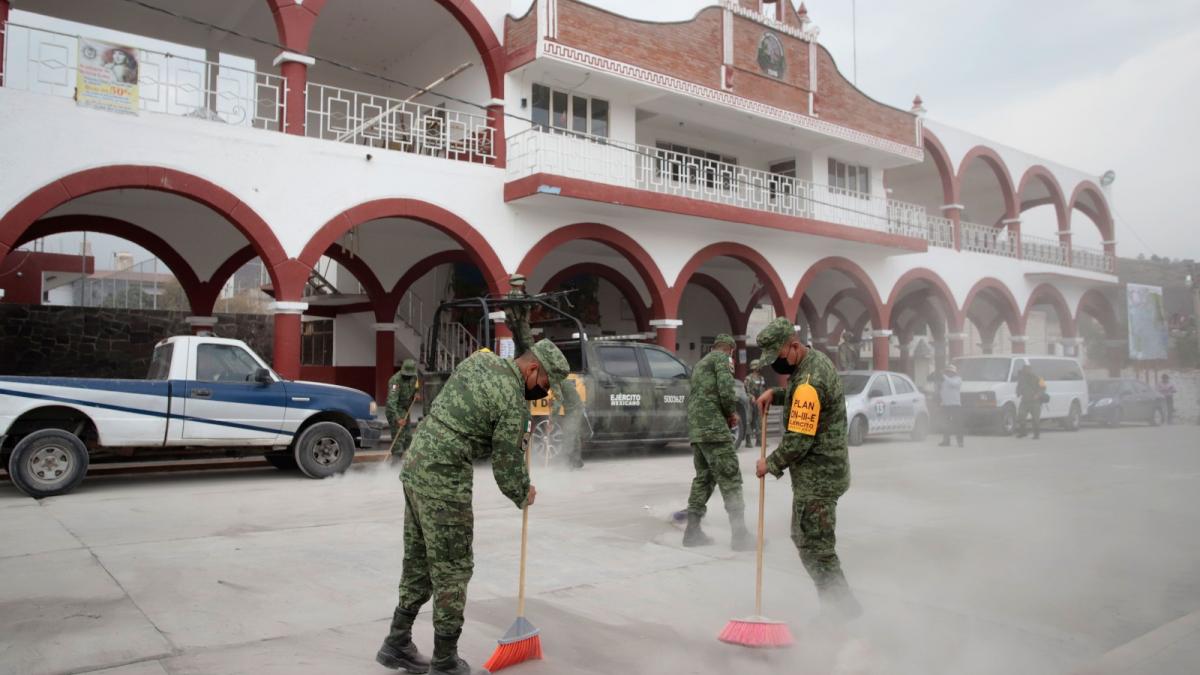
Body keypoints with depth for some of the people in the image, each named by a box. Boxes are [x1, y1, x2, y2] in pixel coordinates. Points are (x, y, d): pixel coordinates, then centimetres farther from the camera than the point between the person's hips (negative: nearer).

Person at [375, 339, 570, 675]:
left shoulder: (480, 358, 8)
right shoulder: (514, 404, -15)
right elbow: (506, 466, -8)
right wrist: (524, 496, 12)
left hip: (415, 465, 9)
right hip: (444, 482, -9)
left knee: (418, 561, 18)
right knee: (452, 570, 3)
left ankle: (397, 644, 28)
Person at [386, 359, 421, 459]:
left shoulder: (413, 377, -4)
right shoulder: (396, 380, -28)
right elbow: (391, 401, -35)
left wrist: (417, 393, -1)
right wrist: (397, 418, -42)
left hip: (406, 410, 8)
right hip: (395, 410, -8)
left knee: (408, 436, 14)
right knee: (398, 436, -14)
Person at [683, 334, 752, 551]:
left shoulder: (700, 363, 27)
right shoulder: (722, 358, 0)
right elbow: (726, 388, -16)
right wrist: (732, 412, 1)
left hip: (695, 429, 9)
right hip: (714, 428, -9)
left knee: (703, 478, 14)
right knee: (730, 479, -8)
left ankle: (692, 531, 13)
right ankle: (740, 534, -10)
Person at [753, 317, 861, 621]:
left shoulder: (809, 383, -25)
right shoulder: (816, 359, 7)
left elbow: (798, 441, -23)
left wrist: (770, 464, -8)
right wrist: (775, 394, 9)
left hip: (817, 476, -11)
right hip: (825, 470, 11)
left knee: (815, 546, -4)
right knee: (803, 537, 18)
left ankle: (842, 606, 8)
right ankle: (834, 601, 27)